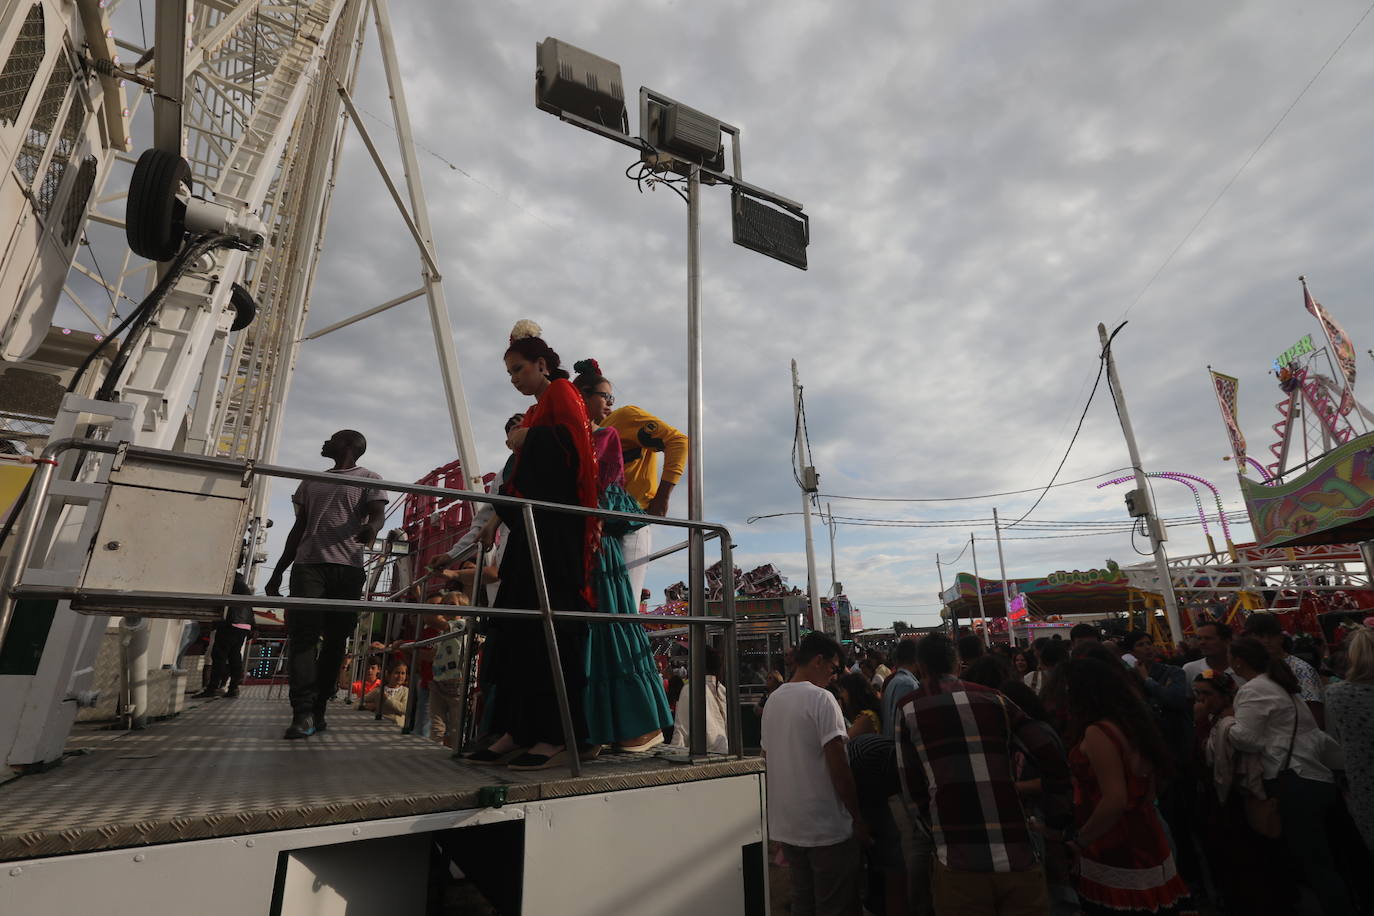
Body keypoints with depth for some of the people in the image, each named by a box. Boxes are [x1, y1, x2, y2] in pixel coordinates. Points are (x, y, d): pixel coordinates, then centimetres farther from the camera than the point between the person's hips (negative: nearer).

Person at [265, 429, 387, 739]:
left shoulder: (369, 479, 10)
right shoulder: (312, 482, 25)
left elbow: (377, 515, -7)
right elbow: (299, 528, 25)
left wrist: (371, 527, -33)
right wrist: (278, 571, 19)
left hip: (347, 568, -3)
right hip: (307, 565, 3)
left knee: (335, 639, -2)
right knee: (304, 634, -10)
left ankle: (318, 708, 8)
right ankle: (302, 713, -13)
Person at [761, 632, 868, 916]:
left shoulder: (773, 700, 7)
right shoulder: (821, 698, -16)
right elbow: (838, 767, -19)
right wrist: (858, 818, -8)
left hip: (786, 826, 7)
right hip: (826, 828, -7)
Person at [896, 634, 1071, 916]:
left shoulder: (908, 709, 2)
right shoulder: (994, 698, 7)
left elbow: (912, 790, 4)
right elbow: (1052, 756, 3)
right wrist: (1055, 818, 17)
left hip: (958, 861, -2)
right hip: (1018, 856, 2)